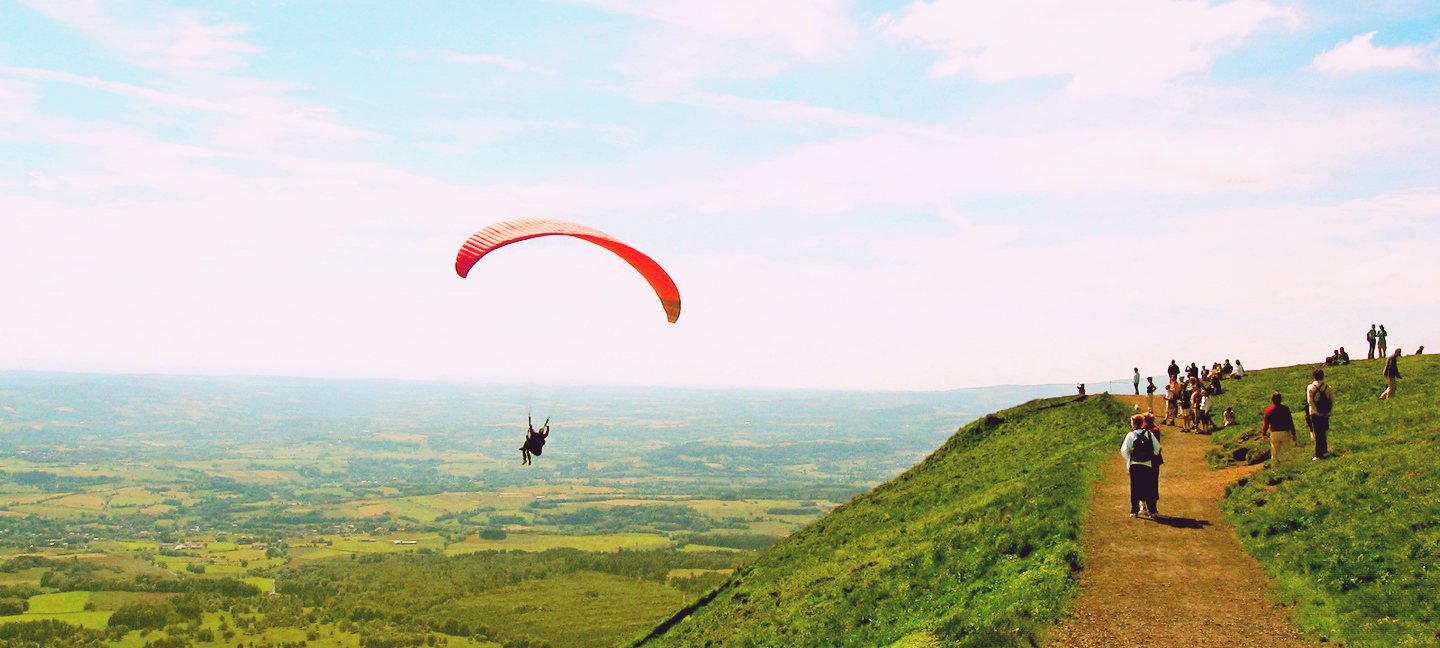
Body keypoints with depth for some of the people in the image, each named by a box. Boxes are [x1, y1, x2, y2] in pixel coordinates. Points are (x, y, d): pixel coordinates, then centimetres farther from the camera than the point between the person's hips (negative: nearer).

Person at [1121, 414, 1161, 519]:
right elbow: (1157, 447, 0)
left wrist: (1129, 460, 7)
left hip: (1134, 466, -2)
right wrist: (1152, 456, 16)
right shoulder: (1149, 434, -1)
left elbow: (1124, 450, -9)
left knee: (1135, 488, 7)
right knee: (1149, 488, 8)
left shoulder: (1130, 435, -7)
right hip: (1148, 465, 2)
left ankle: (1134, 510, 7)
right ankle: (1152, 510, 7)